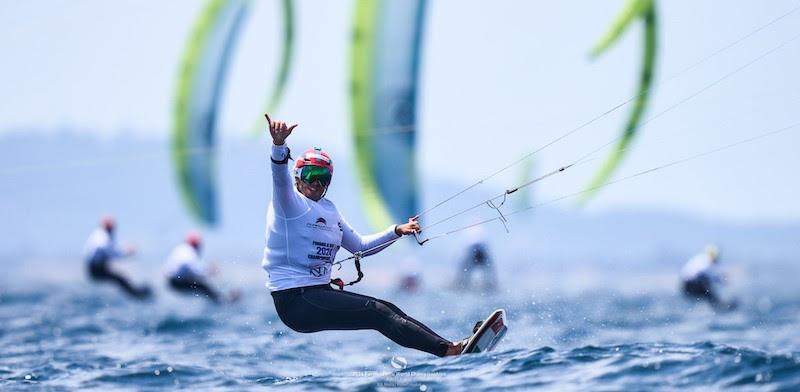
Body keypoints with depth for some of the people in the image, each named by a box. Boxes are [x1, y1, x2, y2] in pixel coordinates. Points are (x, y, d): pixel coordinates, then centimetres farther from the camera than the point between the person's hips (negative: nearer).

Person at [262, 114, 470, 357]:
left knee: (388, 310, -3)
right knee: (376, 313, -17)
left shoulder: (329, 210, 16)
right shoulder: (289, 202, -7)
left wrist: (397, 231, 18)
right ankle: (447, 349, -24)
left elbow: (359, 246, 27)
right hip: (294, 301, -9)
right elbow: (280, 176, -30)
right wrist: (279, 145, -49)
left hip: (320, 293, 9)